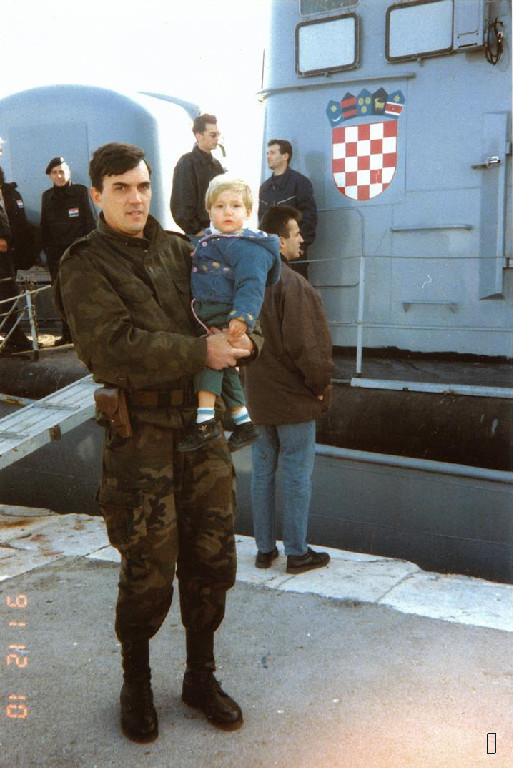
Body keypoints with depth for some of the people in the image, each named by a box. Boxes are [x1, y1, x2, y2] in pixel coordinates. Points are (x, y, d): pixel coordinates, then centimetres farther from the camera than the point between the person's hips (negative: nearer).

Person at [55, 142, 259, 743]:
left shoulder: (179, 250, 10)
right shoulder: (86, 267, -6)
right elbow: (115, 347, -21)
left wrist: (242, 338, -12)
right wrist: (200, 352, -24)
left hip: (203, 428, 5)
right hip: (140, 437, -5)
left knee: (211, 562, 13)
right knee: (148, 572, 4)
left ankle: (200, 677, 34)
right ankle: (136, 686, 30)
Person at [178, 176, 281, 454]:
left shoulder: (246, 247, -13)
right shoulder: (210, 240, 16)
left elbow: (251, 285, -23)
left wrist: (242, 316, -35)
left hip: (227, 319, -10)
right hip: (209, 318, 10)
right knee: (223, 369, 17)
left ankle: (205, 421, -26)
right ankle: (243, 423, 31)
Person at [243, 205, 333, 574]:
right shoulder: (293, 285, -19)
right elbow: (306, 345, -23)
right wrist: (321, 384, -9)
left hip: (257, 396, 7)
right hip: (293, 399, -7)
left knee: (262, 472, 14)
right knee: (298, 476, 4)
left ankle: (265, 548, 24)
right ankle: (297, 553, 13)